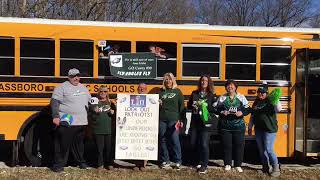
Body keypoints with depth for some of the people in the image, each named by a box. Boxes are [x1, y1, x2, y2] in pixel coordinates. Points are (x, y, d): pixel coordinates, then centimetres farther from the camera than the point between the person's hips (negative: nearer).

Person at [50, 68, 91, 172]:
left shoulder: (83, 88, 16)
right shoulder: (62, 87, -6)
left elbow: (90, 101, 27)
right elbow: (54, 102, -13)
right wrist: (55, 116, -22)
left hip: (81, 123, 6)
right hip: (66, 123, -6)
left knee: (79, 144, 18)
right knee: (63, 144, -2)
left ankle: (81, 162, 31)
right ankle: (58, 165, 8)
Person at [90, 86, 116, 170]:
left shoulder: (110, 103, 11)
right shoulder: (95, 103, 5)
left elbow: (114, 117, 15)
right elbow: (92, 117, 2)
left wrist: (112, 113, -6)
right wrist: (95, 112, -16)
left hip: (109, 129, 1)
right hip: (98, 129, -1)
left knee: (109, 147, 5)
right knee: (100, 148, 4)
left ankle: (109, 163, 17)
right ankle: (100, 164, 14)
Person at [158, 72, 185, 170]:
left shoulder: (177, 91, 6)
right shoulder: (161, 91, 13)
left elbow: (181, 106, 4)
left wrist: (181, 119, -3)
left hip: (173, 120, -3)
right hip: (162, 120, 3)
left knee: (175, 141, -3)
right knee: (163, 140, 5)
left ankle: (177, 161, 8)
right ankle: (165, 161, 16)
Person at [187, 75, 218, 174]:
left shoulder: (212, 95, 1)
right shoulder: (194, 93, 10)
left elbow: (215, 109, -5)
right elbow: (189, 105, 14)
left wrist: (206, 106, -18)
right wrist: (194, 106, -6)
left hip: (205, 122, -4)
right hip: (194, 122, 4)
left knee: (204, 144, -7)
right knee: (193, 143, 9)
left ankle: (204, 166, 4)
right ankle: (198, 162, 30)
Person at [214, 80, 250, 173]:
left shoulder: (241, 97, 2)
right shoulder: (222, 98, 5)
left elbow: (247, 109, 3)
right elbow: (217, 109, 6)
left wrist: (242, 113, -16)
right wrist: (222, 112, -13)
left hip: (239, 126, 0)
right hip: (225, 126, 1)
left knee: (239, 145, 2)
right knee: (227, 145, 5)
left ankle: (238, 165, 14)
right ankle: (227, 164, 17)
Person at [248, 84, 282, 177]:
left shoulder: (270, 101, -6)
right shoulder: (256, 103, 13)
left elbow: (278, 109, -23)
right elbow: (252, 116, 20)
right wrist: (250, 127, 20)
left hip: (270, 129, -6)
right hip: (259, 129, 7)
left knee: (269, 149, -10)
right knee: (261, 149, 11)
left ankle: (276, 169, 3)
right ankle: (265, 167, 24)